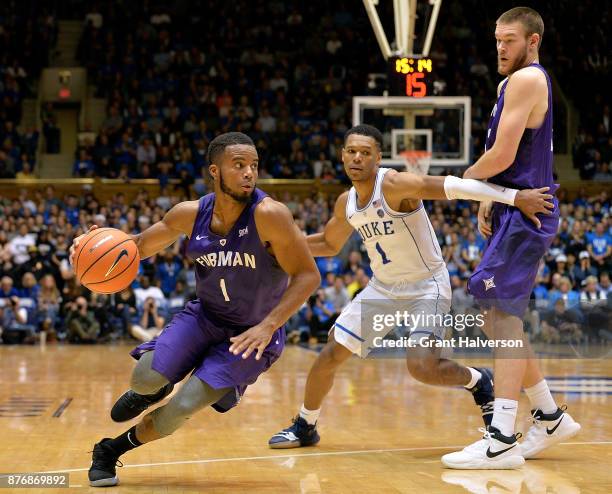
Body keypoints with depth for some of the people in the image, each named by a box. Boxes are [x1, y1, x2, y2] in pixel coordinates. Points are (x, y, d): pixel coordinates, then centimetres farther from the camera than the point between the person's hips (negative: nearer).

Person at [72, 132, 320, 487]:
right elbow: (142, 245, 6)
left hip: (252, 335, -4)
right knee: (146, 376, -20)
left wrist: (267, 326, -33)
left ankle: (112, 450, 12)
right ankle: (151, 390, 21)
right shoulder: (191, 214, -9)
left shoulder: (268, 214, -24)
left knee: (181, 410, -16)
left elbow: (308, 276, -23)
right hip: (204, 316, 4)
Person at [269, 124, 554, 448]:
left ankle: (478, 383, 6)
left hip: (426, 286, -7)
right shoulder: (345, 204, 1)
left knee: (422, 366, -24)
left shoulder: (395, 185, -23)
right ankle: (304, 427, 22)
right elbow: (329, 244, 21)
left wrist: (515, 196, -45)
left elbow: (454, 186, -35)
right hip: (383, 287, 7)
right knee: (330, 355, 2)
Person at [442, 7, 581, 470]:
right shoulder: (514, 84, 20)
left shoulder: (526, 79, -12)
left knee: (502, 315, -15)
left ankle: (501, 441, -18)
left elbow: (502, 155, -19)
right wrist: (487, 201, 12)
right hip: (517, 211, 10)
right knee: (499, 318, 14)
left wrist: (465, 179, -3)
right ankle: (551, 417, 22)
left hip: (525, 214, -10)